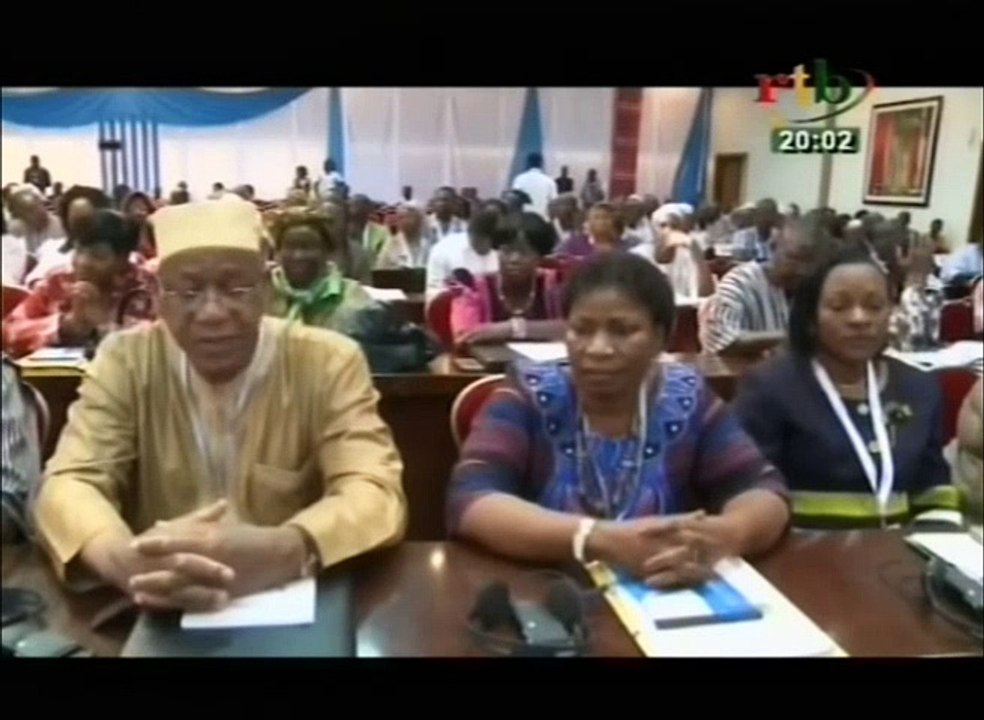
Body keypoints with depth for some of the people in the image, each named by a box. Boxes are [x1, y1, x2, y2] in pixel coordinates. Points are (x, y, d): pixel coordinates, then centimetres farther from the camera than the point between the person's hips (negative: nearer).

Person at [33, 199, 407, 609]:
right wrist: (124, 559, -31)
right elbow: (68, 485, -8)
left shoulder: (330, 363, -8)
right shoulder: (125, 362, -1)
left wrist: (283, 551, -37)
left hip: (299, 600, -1)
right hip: (158, 614, 2)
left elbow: (375, 496, -17)